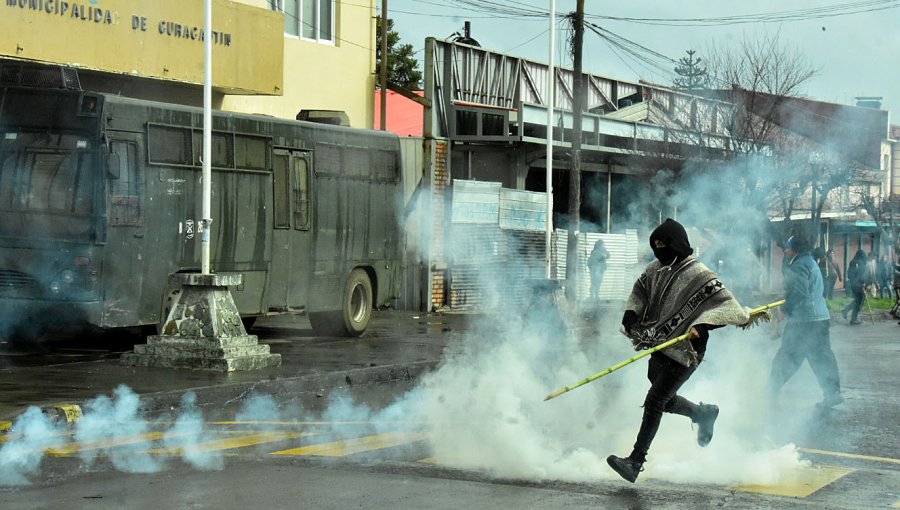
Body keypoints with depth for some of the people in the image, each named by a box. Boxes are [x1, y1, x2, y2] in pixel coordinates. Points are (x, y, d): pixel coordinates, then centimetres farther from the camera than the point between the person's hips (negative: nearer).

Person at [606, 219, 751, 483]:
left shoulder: (699, 275, -16)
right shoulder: (656, 269, 7)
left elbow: (725, 303, -21)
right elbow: (640, 290, 22)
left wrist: (702, 326, -34)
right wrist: (631, 313, 3)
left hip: (684, 352, -8)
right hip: (659, 347, 8)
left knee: (654, 401, -12)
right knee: (665, 400, 20)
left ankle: (636, 461, -9)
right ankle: (704, 414, 48)